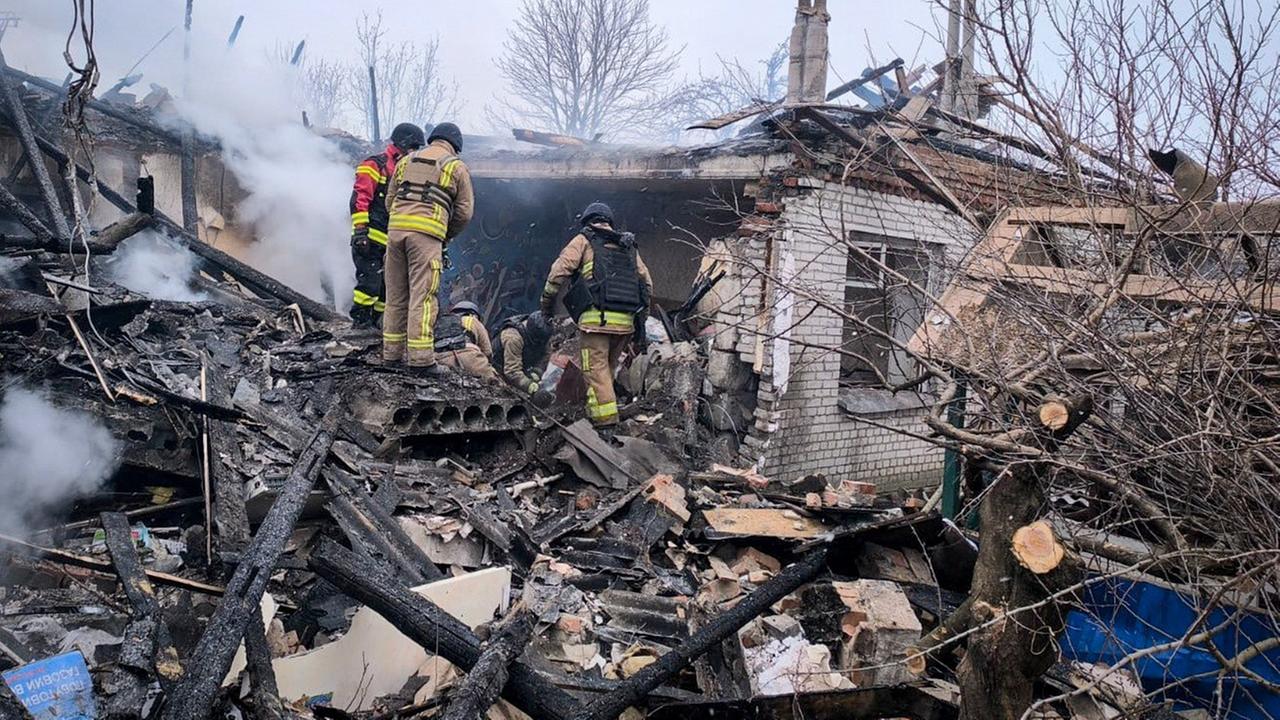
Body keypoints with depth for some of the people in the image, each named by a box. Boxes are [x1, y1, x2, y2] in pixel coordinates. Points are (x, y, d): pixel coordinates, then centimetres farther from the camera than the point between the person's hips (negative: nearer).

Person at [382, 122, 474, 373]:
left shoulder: (407, 160, 21)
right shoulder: (457, 167, 8)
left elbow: (390, 200, 20)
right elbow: (465, 211, 6)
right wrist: (447, 237, 19)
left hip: (396, 228, 5)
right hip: (427, 233, -4)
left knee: (396, 294, 11)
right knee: (422, 295, -6)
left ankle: (392, 352, 15)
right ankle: (420, 358, -9)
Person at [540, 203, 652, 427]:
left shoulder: (584, 240, 10)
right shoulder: (628, 246, 24)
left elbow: (559, 271, 0)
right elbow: (647, 284, 20)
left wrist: (547, 301, 11)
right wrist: (641, 315, 25)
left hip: (597, 316, -5)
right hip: (626, 320, 5)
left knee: (596, 369, -6)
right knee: (608, 369, 14)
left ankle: (605, 422, -14)